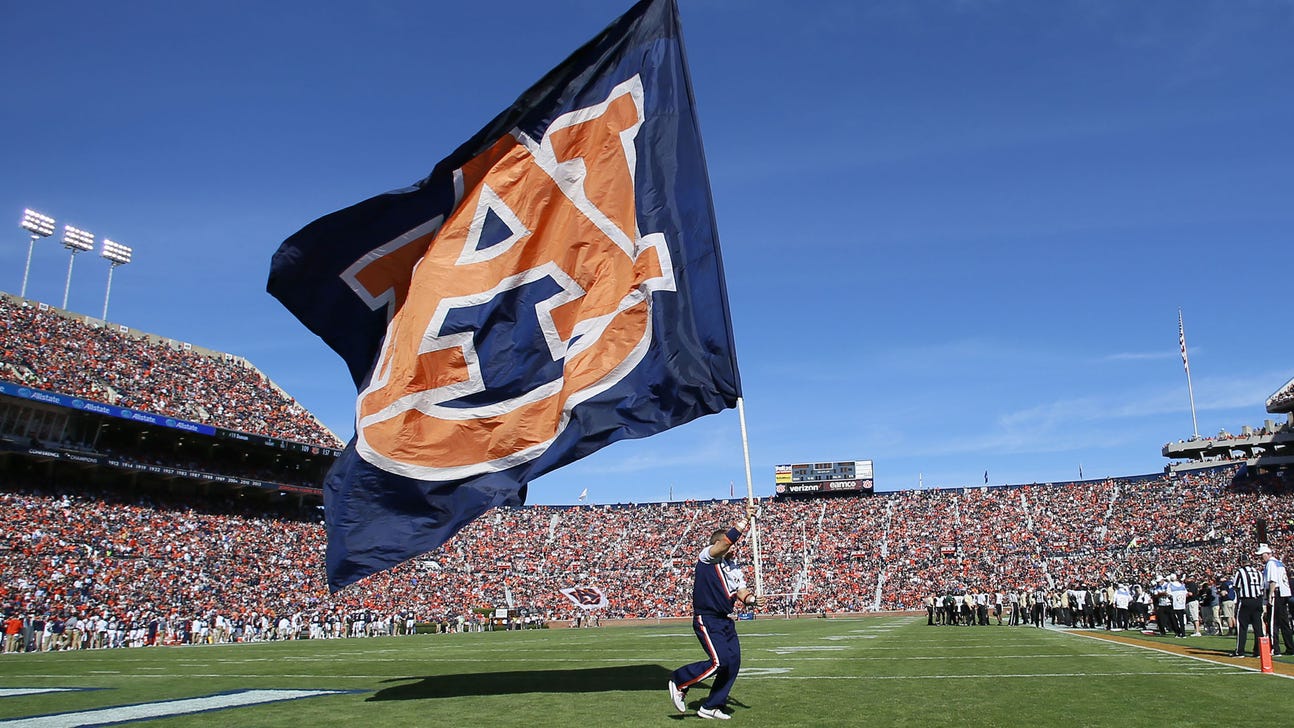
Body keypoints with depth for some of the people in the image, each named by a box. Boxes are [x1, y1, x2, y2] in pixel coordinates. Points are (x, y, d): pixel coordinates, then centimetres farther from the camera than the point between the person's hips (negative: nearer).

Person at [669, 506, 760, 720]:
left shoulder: (733, 568, 18)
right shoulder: (707, 556, -6)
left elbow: (742, 593, 11)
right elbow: (727, 541, -22)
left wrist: (751, 599, -11)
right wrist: (745, 520, -20)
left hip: (725, 621, 9)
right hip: (706, 620, -9)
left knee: (733, 662, 3)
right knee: (719, 661, -18)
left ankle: (711, 706, 15)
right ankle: (679, 682, 3)